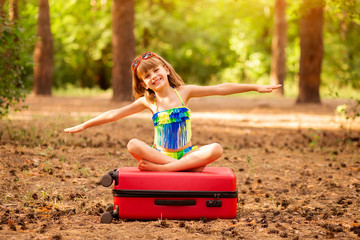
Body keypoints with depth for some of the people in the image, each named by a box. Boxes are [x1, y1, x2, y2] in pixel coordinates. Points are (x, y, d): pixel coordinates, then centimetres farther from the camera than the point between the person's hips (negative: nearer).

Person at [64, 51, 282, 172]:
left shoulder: (183, 92, 3)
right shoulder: (147, 101, 6)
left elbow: (221, 89, 0)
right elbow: (113, 115, 11)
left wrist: (256, 87, -3)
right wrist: (84, 126, 11)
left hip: (187, 153, 0)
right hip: (159, 153, 0)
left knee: (216, 149, -30)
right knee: (133, 145, -29)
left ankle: (161, 168, -30)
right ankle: (188, 167, -28)